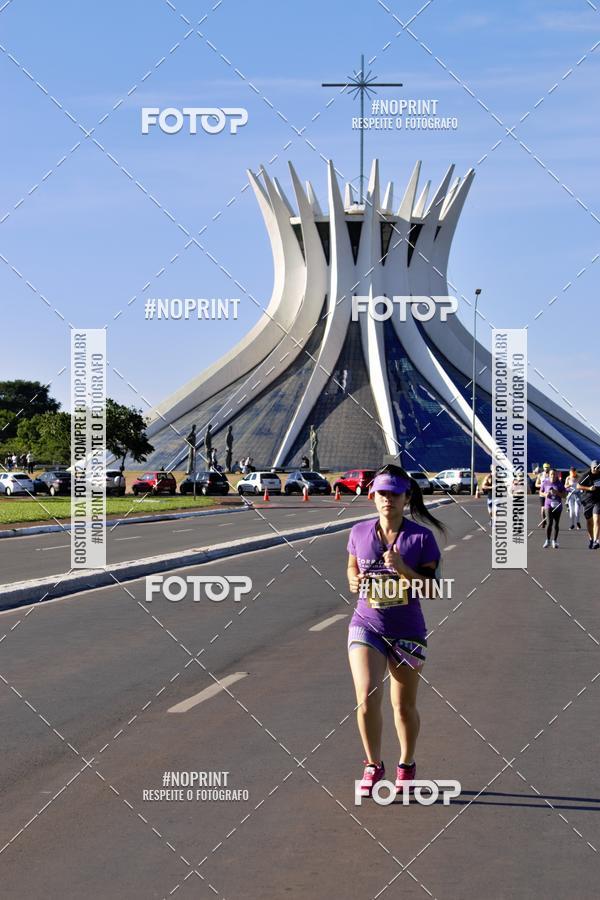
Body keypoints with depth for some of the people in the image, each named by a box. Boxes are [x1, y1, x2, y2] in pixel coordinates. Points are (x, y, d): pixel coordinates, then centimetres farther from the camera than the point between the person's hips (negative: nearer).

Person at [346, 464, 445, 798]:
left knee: (404, 706, 10)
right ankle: (374, 765, 6)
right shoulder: (360, 532, 1)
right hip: (366, 625, 1)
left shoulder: (421, 538, -8)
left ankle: (407, 765, 34)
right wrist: (355, 580, -7)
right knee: (367, 697, -15)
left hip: (407, 630, -1)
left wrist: (401, 568, -24)